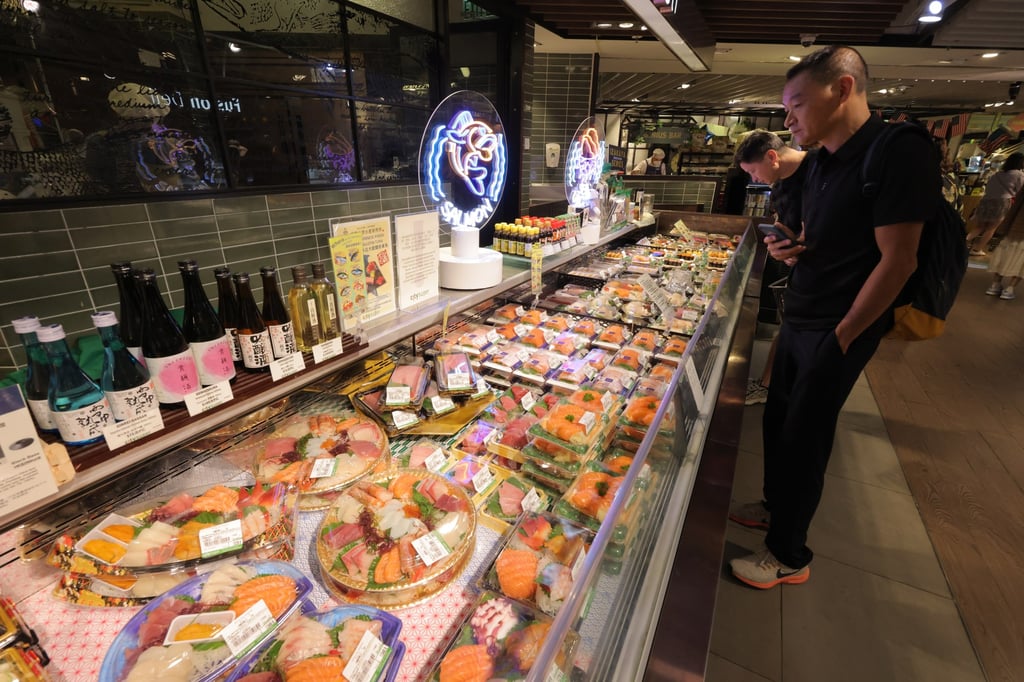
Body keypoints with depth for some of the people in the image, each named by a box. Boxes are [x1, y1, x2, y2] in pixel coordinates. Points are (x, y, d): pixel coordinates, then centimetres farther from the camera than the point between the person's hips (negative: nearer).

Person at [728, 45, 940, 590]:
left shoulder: (900, 154, -16)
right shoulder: (821, 164, 10)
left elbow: (898, 259, -18)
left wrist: (842, 336, -16)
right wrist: (789, 248, -3)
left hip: (839, 332, -8)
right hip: (798, 320, 8)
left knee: (803, 440, 2)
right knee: (777, 420, 17)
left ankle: (789, 556, 21)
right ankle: (776, 505, 40)